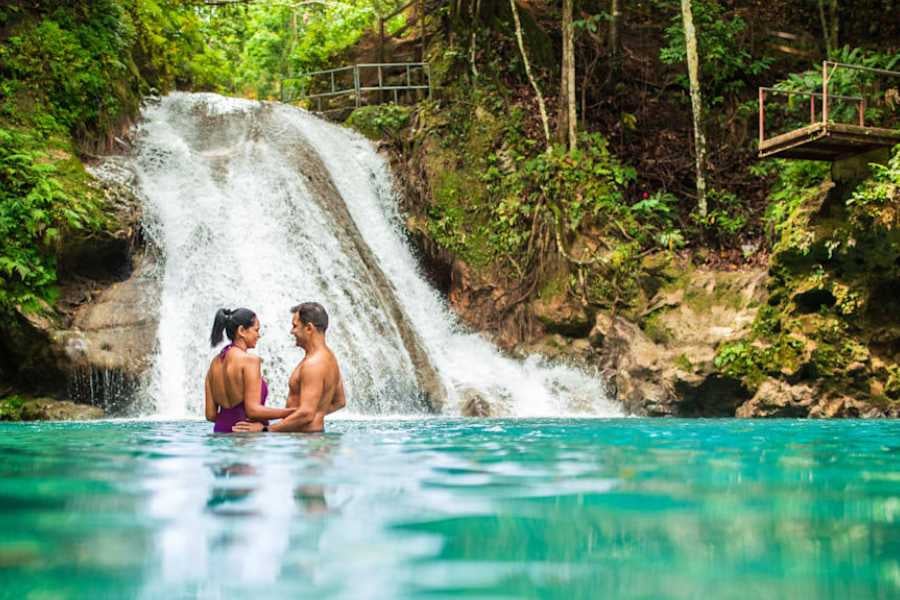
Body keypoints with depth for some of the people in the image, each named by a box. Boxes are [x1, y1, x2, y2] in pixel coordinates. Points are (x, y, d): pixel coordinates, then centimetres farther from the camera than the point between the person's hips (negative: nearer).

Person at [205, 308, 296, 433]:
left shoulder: (216, 362, 10)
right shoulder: (250, 360, -11)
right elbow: (253, 410, -17)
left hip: (221, 430, 8)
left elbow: (211, 414, 10)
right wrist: (292, 412, -13)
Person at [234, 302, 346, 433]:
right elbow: (339, 402, 24)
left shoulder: (313, 364, -18)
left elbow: (306, 414, -24)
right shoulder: (328, 357, 13)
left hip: (306, 435, -10)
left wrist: (266, 429, -20)